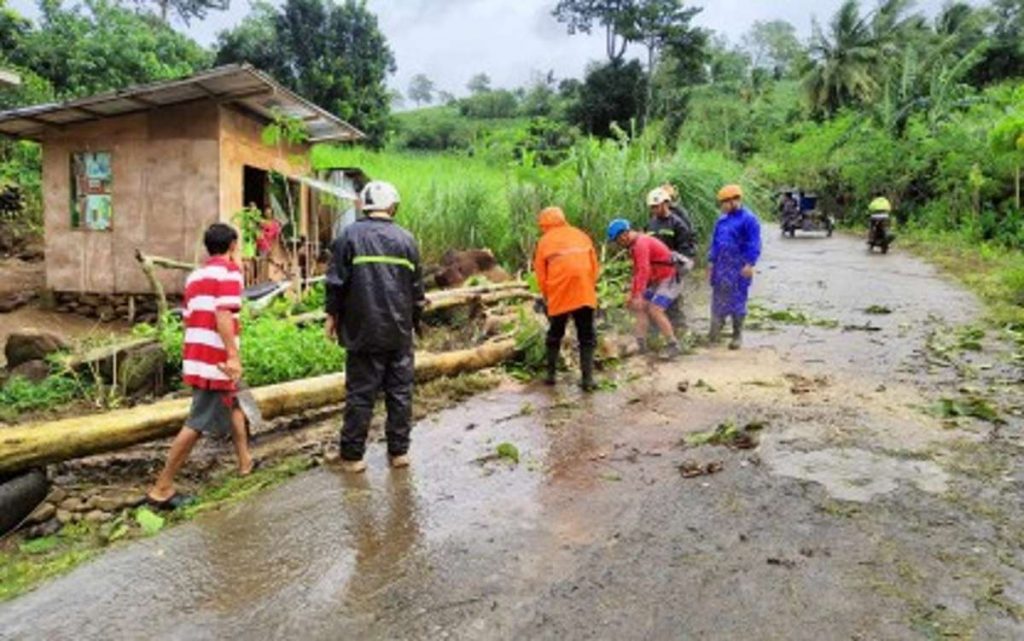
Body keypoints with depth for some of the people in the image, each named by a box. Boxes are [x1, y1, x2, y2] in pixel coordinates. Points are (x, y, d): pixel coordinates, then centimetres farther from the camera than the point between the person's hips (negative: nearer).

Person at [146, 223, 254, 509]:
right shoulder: (229, 270, -8)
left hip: (196, 359, 9)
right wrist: (233, 356, -25)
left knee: (234, 402, 23)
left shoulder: (196, 275, 18)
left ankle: (245, 462, 32)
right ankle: (162, 488, 0)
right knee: (198, 423, -4)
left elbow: (190, 317, 19)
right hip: (215, 362, -9)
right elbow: (223, 315, -21)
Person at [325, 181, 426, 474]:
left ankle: (352, 455, 11)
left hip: (363, 331, -2)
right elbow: (417, 287, 9)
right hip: (400, 332, 2)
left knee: (360, 393, 4)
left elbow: (336, 282, -3)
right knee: (400, 391, 10)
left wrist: (333, 314, 10)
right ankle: (399, 451, 17)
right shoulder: (406, 239, 4)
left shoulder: (350, 236, -3)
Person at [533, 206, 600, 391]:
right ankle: (587, 378, 1)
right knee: (587, 337, 9)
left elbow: (541, 276, 4)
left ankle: (551, 374, 24)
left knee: (555, 335, 18)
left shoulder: (544, 241, 5)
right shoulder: (581, 235, 12)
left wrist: (547, 297, 17)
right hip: (585, 295, 1)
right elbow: (595, 267, 10)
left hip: (559, 296, -1)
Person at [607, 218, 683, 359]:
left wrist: (638, 295, -37)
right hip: (658, 280, 10)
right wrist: (632, 293, 16)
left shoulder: (641, 243, -22)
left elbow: (644, 271, -33)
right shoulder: (635, 245, 9)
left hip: (670, 280, -10)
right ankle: (641, 343, 9)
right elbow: (637, 272, 16)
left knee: (655, 310, -18)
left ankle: (673, 346, -10)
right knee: (641, 307, 6)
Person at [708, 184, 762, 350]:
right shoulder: (722, 220, 13)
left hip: (738, 268, -6)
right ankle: (715, 333, 11)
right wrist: (711, 261, 16)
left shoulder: (749, 219, -8)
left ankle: (737, 335, 11)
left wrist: (749, 264, -17)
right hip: (721, 266, 6)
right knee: (718, 299, 6)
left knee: (738, 301, 1)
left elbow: (754, 244, -12)